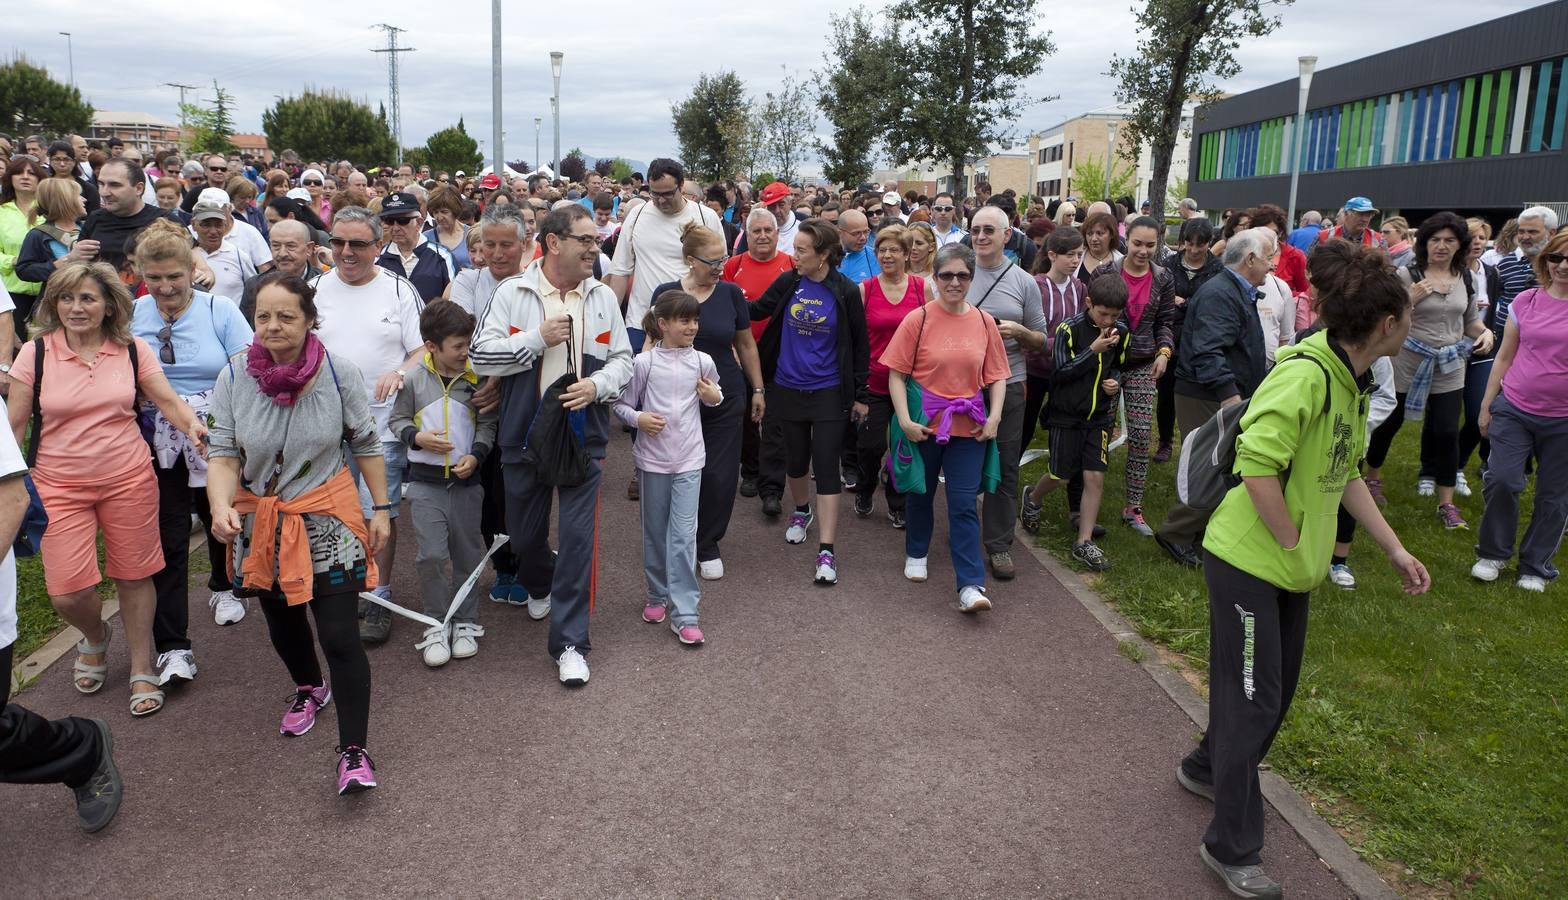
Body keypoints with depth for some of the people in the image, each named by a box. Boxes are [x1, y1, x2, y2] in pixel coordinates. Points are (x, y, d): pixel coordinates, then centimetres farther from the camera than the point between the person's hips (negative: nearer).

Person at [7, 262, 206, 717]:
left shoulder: (132, 350, -1)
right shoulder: (35, 353, -4)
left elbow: (168, 401, -5)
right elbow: (14, 423, 0)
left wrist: (194, 427, -26)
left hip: (129, 479, 1)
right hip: (61, 486, 0)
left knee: (134, 577, 8)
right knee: (67, 594, -5)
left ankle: (143, 670, 27)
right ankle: (95, 638, 31)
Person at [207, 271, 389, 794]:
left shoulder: (340, 373, -14)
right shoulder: (234, 378, -11)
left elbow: (366, 445, -2)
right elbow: (224, 455, -9)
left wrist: (380, 508, 1)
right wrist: (220, 505, -27)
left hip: (327, 517, -3)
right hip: (261, 521, 3)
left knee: (340, 636, -10)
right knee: (282, 622, 24)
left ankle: (353, 750, 4)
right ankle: (309, 688, 56)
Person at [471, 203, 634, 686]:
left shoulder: (603, 297, 3)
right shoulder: (512, 293, -4)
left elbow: (623, 361, 6)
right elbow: (481, 355, -7)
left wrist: (597, 385, -14)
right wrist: (538, 338, -15)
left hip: (583, 434, 0)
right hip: (524, 433, 0)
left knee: (578, 534, -5)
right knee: (524, 533, 16)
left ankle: (569, 642, 4)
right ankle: (540, 586, 50)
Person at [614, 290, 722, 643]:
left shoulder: (702, 361, 1)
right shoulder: (644, 362, -5)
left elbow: (713, 398, 19)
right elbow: (622, 405, 2)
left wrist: (715, 397, -3)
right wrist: (638, 418, -17)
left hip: (689, 459, 0)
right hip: (653, 458, 0)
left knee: (684, 535, -5)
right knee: (655, 532, 13)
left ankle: (684, 613, -2)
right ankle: (658, 595, 32)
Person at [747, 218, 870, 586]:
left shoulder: (845, 292, -8)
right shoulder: (787, 283, -2)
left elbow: (860, 345, -2)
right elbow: (755, 311, 5)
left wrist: (860, 394, -1)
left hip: (828, 392, -3)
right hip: (788, 388, 3)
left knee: (826, 467, -5)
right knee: (795, 459, 16)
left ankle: (826, 550, -4)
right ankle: (801, 511, 45)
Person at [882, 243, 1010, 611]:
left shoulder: (985, 322, 2)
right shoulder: (917, 319, -6)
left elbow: (997, 376, 7)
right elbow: (896, 373, -7)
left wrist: (994, 417, -6)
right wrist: (904, 419, -16)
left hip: (969, 427, 1)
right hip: (924, 424, -1)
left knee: (964, 504, -2)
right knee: (920, 493, 17)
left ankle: (971, 585, -3)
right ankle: (916, 554, 41)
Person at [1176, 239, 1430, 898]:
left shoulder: (1350, 380, 5)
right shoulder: (1307, 374, -25)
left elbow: (1345, 475, 14)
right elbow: (1257, 465, -31)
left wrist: (1396, 550, 15)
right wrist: (1294, 548, -21)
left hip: (1292, 568, 9)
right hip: (1247, 560, -9)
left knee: (1275, 691, 21)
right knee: (1253, 702, 1)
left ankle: (1207, 768, 45)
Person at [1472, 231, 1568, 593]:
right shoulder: (1526, 301, 2)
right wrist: (1486, 404, 8)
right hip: (1514, 409, 1)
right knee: (1501, 480, -7)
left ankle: (1536, 567, 25)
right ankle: (1493, 553, 15)